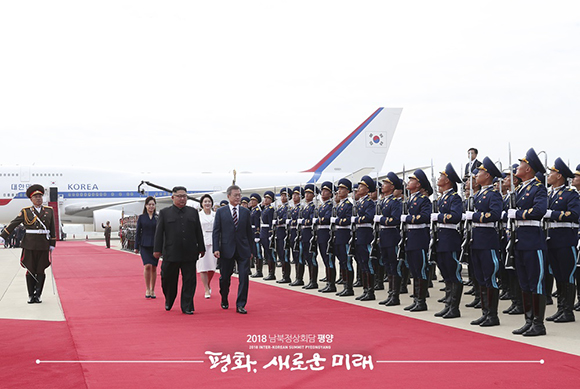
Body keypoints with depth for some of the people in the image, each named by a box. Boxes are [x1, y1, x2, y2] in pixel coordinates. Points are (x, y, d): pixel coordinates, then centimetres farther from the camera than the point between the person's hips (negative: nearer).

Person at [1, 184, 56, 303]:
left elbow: (52, 230, 10)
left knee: (40, 271, 3)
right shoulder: (25, 212, 2)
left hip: (43, 245, 1)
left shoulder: (49, 211, 8)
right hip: (29, 245, -1)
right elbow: (13, 224, 1)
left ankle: (38, 295, 9)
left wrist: (52, 245, 7)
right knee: (30, 271, 2)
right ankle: (31, 296, 11)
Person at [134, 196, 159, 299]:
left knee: (154, 267, 4)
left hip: (155, 245, 1)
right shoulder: (141, 217, 5)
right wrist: (136, 247, 3)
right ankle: (147, 289, -2)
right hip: (144, 245, -1)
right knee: (147, 266, -15)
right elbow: (138, 232, 7)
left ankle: (152, 290, 16)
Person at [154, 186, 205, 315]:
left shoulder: (193, 212, 11)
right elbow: (159, 232, 3)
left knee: (189, 281, 0)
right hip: (171, 253, -1)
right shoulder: (164, 213, 5)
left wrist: (201, 248, 10)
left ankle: (187, 307, 8)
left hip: (190, 254, 1)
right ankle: (168, 301, 31)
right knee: (168, 280, 7)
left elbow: (199, 232, 12)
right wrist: (157, 250, -3)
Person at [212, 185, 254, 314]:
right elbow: (216, 231, 1)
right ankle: (224, 300, 32)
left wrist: (251, 250, 8)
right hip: (226, 249, -1)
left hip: (243, 250, 1)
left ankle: (240, 305, 0)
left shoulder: (246, 212, 8)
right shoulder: (221, 212, 3)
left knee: (244, 277, -6)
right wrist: (216, 249, -9)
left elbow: (249, 232, 11)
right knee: (225, 277, 8)